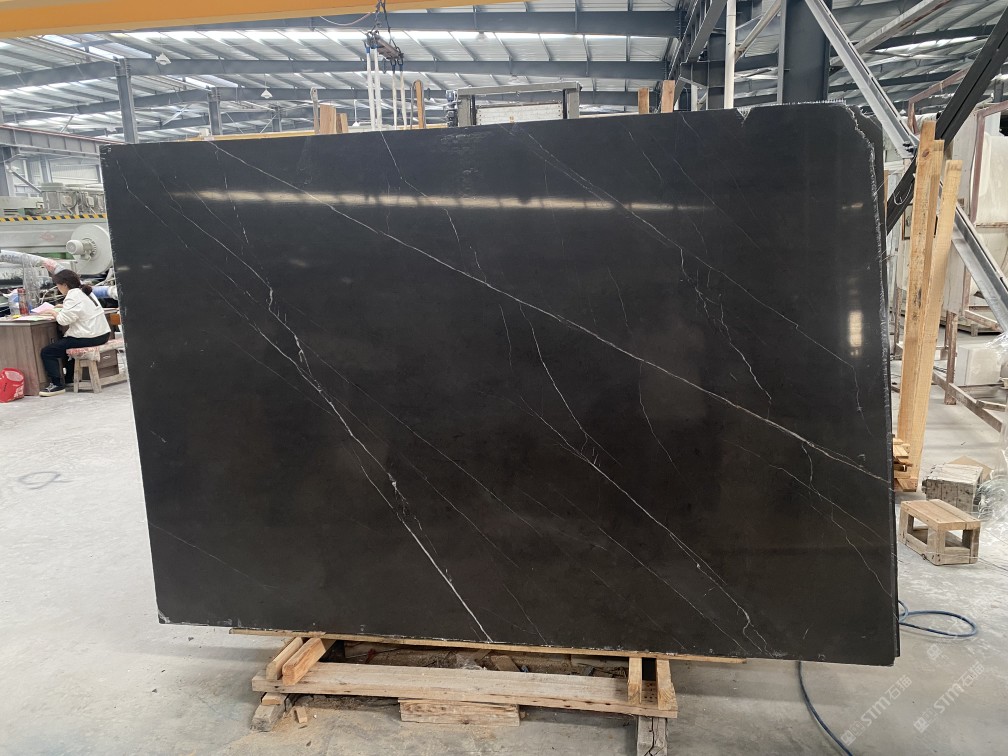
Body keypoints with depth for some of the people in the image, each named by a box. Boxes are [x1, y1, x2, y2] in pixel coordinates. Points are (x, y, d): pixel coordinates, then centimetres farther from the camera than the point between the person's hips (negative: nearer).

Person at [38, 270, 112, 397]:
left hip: (89, 337, -10)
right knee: (63, 342, 37)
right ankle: (70, 378, 41)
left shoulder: (73, 297, -14)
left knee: (47, 352, -5)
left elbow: (64, 319, -19)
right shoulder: (85, 292, 16)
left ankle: (57, 384, -7)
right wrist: (63, 307, 12)